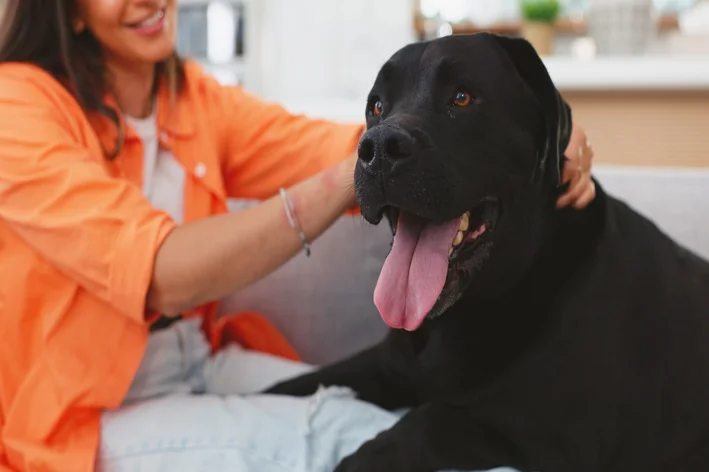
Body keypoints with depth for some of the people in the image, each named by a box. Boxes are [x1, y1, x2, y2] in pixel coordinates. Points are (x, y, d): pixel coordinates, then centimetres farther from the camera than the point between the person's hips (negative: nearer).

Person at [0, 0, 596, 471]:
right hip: (86, 414, -5)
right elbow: (159, 274, -27)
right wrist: (358, 174, -36)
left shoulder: (191, 97, 6)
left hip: (205, 364, 6)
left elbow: (328, 148, -10)